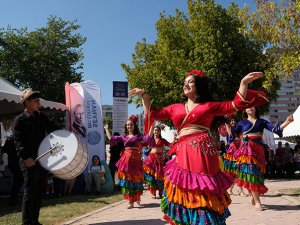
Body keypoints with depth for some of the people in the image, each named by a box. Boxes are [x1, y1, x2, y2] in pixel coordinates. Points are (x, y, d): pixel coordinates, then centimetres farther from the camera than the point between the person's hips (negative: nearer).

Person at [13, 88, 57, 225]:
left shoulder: (41, 117, 14)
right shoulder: (20, 120, -5)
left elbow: (53, 130, 17)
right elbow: (19, 141, -13)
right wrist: (26, 157, -25)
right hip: (29, 161, -6)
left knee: (39, 192, 11)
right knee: (30, 192, -2)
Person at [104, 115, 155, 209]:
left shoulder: (138, 136, 4)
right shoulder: (123, 137, 13)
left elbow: (149, 137, -9)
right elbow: (111, 139, 16)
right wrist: (107, 129, 24)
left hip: (135, 159, -3)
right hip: (126, 159, 3)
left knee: (134, 179, 3)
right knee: (127, 179, 1)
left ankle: (137, 197, 29)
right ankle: (131, 201, 10)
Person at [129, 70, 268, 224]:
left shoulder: (209, 106, 10)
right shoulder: (176, 108, 18)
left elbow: (236, 104, 7)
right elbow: (153, 114, 22)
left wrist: (244, 83, -3)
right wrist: (144, 95, 20)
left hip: (203, 151, -3)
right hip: (183, 155, 3)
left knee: (203, 193, 0)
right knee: (184, 192, 10)